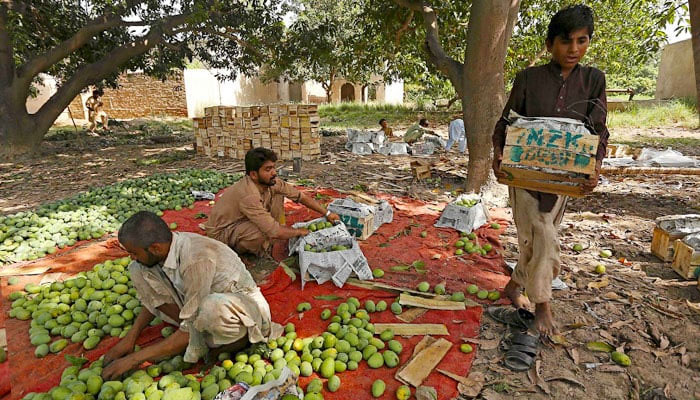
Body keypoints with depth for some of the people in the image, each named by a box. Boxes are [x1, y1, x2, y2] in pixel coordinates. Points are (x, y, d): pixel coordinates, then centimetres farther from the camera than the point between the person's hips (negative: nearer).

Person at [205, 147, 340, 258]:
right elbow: (275, 232, -35)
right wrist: (299, 232, -18)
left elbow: (301, 196, -4)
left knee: (277, 196, -5)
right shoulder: (248, 194, -35)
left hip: (243, 219, 8)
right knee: (269, 233, -35)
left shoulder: (271, 182, -13)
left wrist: (327, 213, -5)